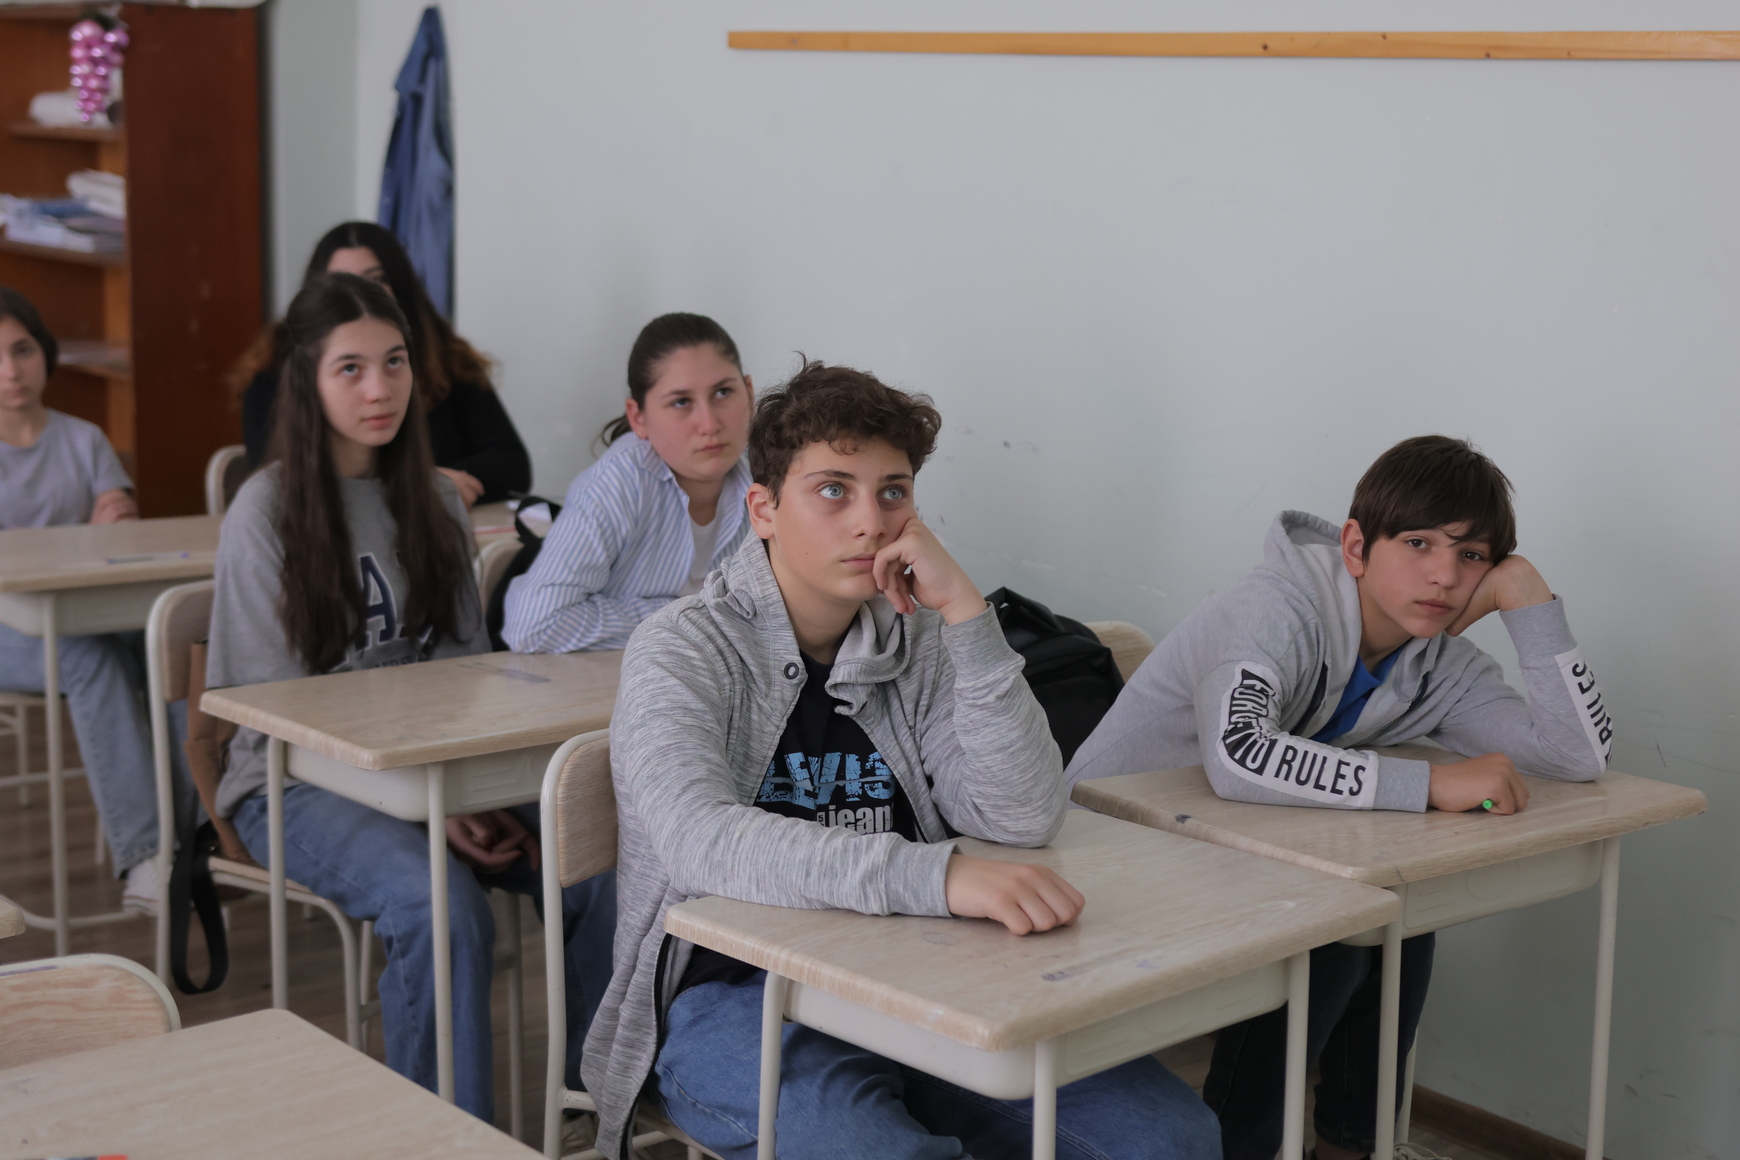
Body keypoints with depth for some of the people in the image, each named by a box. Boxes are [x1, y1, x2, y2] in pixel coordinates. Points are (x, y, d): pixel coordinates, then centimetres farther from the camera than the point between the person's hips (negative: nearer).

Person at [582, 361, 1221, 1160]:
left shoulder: (918, 644, 10)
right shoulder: (682, 652, -6)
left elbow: (1024, 819, -3)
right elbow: (701, 841, -26)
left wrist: (965, 612, -11)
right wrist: (940, 876, -38)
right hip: (737, 995, -5)